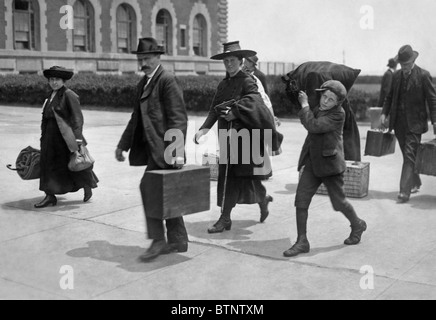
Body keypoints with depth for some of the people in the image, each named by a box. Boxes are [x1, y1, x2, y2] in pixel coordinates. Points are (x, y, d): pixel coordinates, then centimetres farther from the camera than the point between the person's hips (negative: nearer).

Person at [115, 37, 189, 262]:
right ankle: (177, 239, 22)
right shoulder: (144, 83, 17)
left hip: (163, 147, -9)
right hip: (153, 148, 9)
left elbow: (178, 118, -16)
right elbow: (137, 117, 24)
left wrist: (176, 149, -23)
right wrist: (123, 144, 23)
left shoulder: (167, 80, -10)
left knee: (148, 186, -15)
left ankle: (158, 239, -6)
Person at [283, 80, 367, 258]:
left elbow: (313, 126, -26)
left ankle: (357, 225, 39)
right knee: (301, 200, -3)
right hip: (312, 163, 6)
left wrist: (305, 105, -16)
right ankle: (302, 242, 4)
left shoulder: (338, 114, -16)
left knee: (339, 201, 9)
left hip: (329, 164, -6)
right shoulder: (317, 108, 6)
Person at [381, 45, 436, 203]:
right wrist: (384, 113, 1)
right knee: (408, 156, 15)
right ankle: (415, 183, 33)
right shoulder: (397, 76, 9)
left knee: (409, 156, -10)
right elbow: (390, 96, 16)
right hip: (399, 123, 5)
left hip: (414, 123, -5)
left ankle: (405, 191, -11)